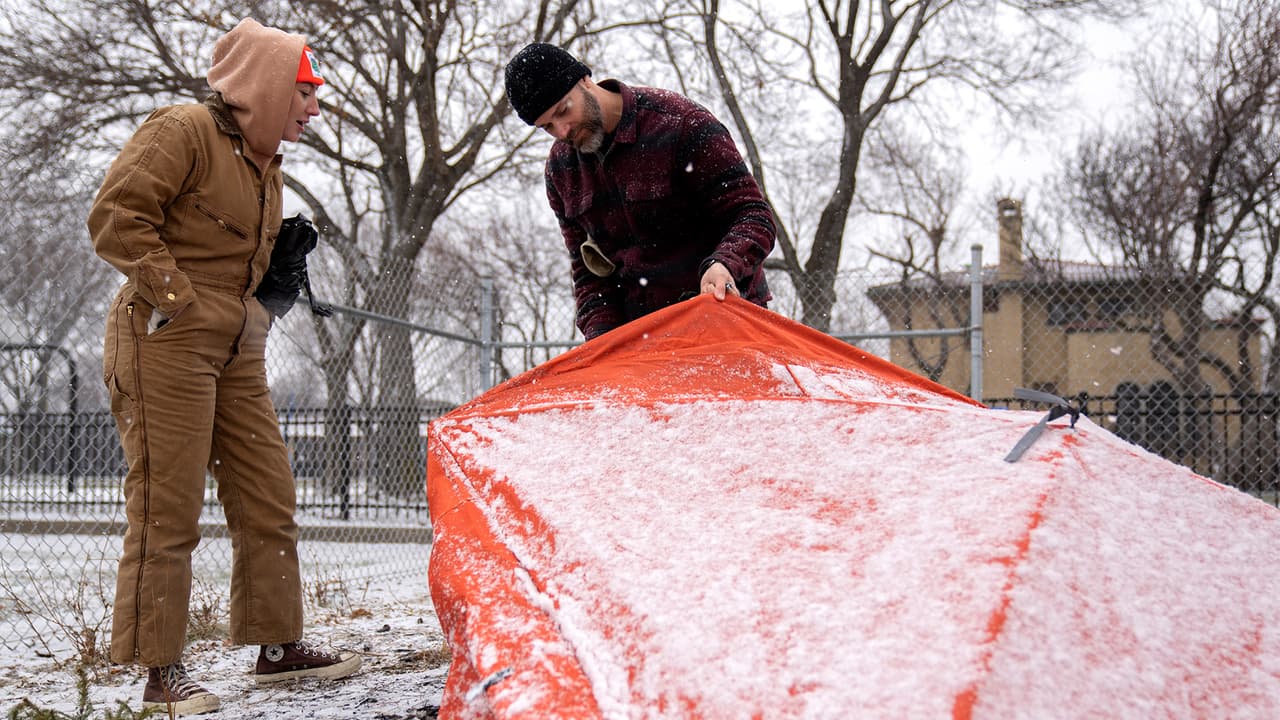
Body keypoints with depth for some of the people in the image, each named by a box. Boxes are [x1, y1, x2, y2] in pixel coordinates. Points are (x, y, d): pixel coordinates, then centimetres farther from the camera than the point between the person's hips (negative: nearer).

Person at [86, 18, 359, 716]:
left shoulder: (265, 164, 18)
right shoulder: (184, 131, -10)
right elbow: (114, 217, -17)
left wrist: (252, 315, 10)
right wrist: (178, 298, -18)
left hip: (237, 350, 9)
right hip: (167, 342, -9)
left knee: (268, 498, 10)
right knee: (167, 509, -6)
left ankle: (277, 645, 20)